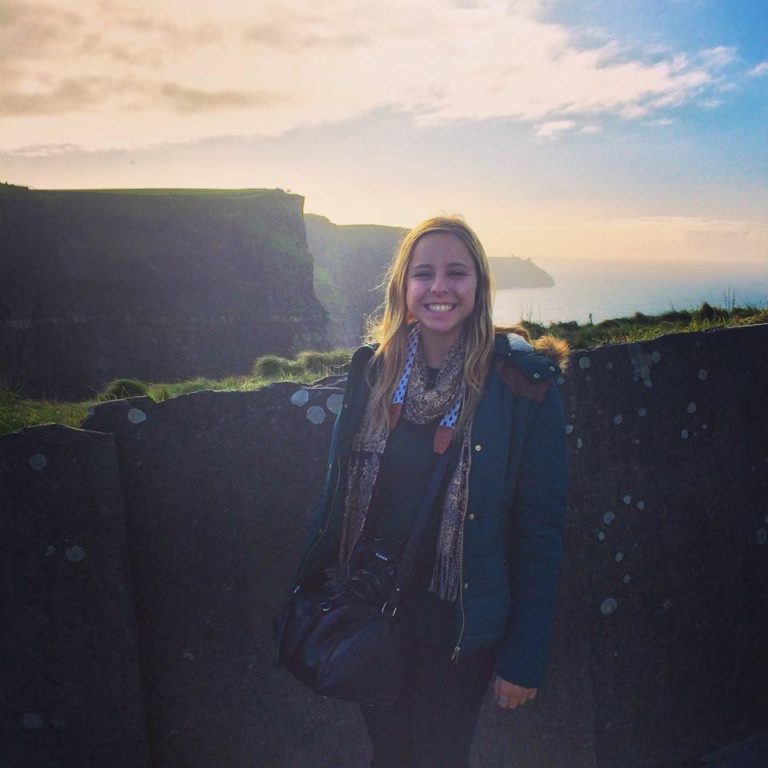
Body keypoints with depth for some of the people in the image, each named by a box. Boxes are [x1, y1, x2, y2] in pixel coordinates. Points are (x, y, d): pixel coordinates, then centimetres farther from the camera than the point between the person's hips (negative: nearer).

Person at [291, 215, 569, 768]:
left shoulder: (523, 386, -14)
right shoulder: (373, 371, -4)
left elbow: (540, 528, -11)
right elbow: (338, 494, 3)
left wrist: (525, 655, -9)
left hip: (459, 631, -3)